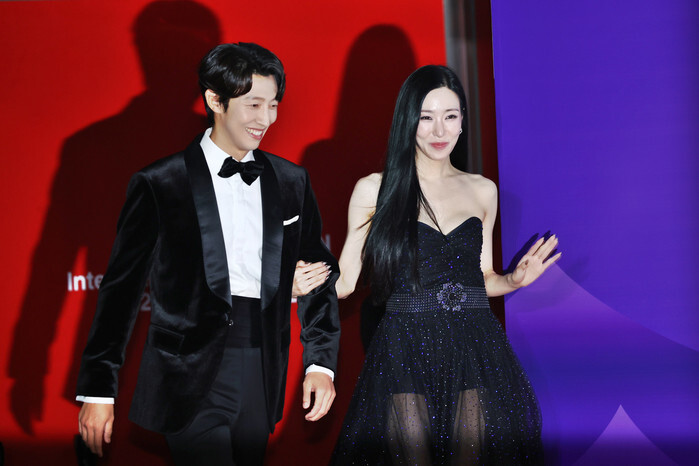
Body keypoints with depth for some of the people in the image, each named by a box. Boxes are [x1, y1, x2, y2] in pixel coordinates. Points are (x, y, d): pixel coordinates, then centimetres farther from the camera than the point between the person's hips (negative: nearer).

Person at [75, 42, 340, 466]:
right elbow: (122, 287, 0)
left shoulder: (292, 181, 10)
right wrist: (98, 389, -2)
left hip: (262, 380, 4)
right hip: (191, 379, -4)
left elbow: (318, 274, 15)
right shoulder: (159, 184, -2)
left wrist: (321, 362, 4)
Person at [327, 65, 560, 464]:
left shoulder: (482, 191, 13)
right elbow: (345, 281, 3)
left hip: (473, 351, 3)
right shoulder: (374, 190, 4)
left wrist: (517, 279, 0)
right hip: (404, 352, -2)